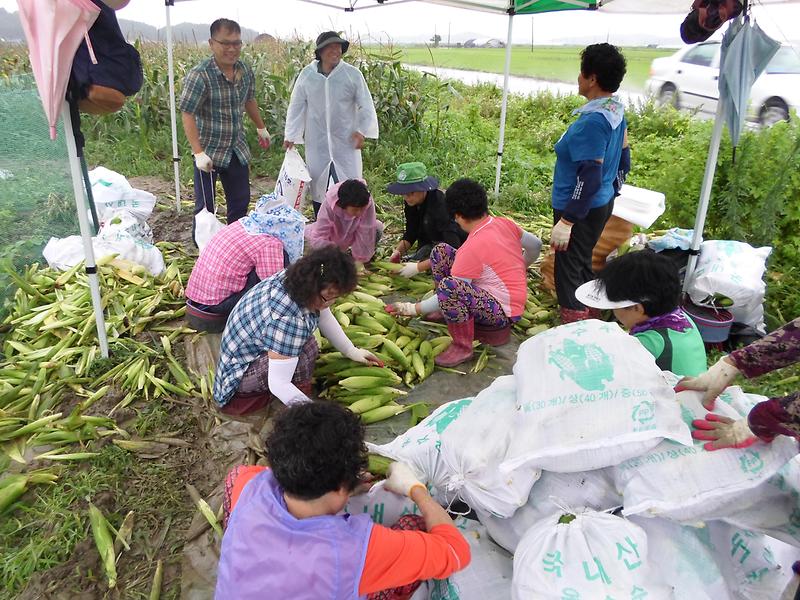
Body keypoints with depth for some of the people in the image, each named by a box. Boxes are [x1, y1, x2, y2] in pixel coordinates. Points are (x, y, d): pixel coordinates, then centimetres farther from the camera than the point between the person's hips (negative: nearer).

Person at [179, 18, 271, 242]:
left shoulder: (245, 71, 0)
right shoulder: (199, 75, -19)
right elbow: (187, 115, -20)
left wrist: (261, 128, 29)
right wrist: (199, 152, -26)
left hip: (237, 150, 6)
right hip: (209, 152, -6)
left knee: (241, 201, 14)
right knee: (205, 207, 4)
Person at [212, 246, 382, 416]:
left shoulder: (297, 278, -13)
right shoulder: (288, 320, -38)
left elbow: (324, 316, 4)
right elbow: (278, 383, -36)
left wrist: (351, 351, 8)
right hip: (240, 372, -10)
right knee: (303, 356, -27)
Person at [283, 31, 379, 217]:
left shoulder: (353, 74, -4)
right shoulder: (307, 75, -1)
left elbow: (366, 105, -1)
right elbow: (297, 106, 5)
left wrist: (362, 130, -14)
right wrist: (290, 136, 3)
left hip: (345, 140, -1)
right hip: (316, 141, 2)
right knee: (318, 181, 9)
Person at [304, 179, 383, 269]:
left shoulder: (368, 203, -36)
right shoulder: (329, 205, -36)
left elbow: (366, 234, -30)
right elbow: (318, 237, -38)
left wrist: (360, 259, -30)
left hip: (353, 236, 0)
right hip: (334, 238, 0)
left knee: (377, 228, -26)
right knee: (308, 231, -24)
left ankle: (367, 256, 3)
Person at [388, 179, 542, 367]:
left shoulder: (471, 249, -25)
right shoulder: (504, 223, -2)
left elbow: (450, 291, -21)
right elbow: (535, 245, 12)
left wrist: (413, 309, -9)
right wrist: (520, 268, 32)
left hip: (502, 312, -9)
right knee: (441, 252, 3)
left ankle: (463, 347, -20)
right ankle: (449, 312, 14)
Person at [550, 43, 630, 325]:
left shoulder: (593, 120, -23)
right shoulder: (617, 112, 6)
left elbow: (590, 176, -26)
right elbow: (623, 160, 14)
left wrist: (567, 221, -24)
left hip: (581, 209, -10)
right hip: (602, 204, 10)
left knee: (568, 271, 0)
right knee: (582, 264, 22)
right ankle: (585, 321, 37)